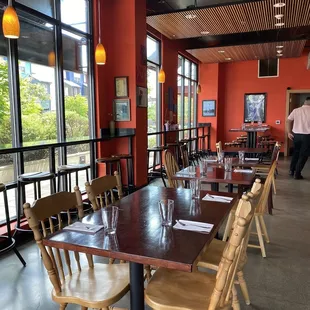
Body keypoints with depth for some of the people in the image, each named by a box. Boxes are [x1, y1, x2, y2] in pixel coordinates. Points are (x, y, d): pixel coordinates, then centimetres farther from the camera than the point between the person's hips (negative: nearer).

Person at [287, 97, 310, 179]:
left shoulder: (296, 110, 2)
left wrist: (289, 132, 5)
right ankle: (297, 174, 7)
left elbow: (289, 121, 0)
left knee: (296, 153, 21)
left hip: (296, 134, 4)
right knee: (303, 155, 6)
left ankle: (291, 170, 25)